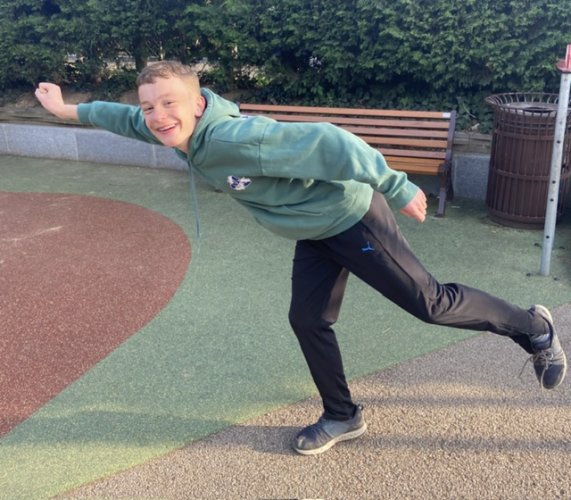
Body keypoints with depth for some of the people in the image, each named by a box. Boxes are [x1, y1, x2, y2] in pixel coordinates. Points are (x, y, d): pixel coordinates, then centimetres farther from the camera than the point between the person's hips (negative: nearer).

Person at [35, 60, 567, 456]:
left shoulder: (237, 137, -32)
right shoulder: (177, 130, -5)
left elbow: (326, 142, -34)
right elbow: (129, 119, 16)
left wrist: (398, 189, -30)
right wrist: (69, 109, 23)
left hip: (352, 217, -8)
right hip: (314, 232, 8)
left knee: (430, 303, -2)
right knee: (308, 321, 12)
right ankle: (342, 416, 32)